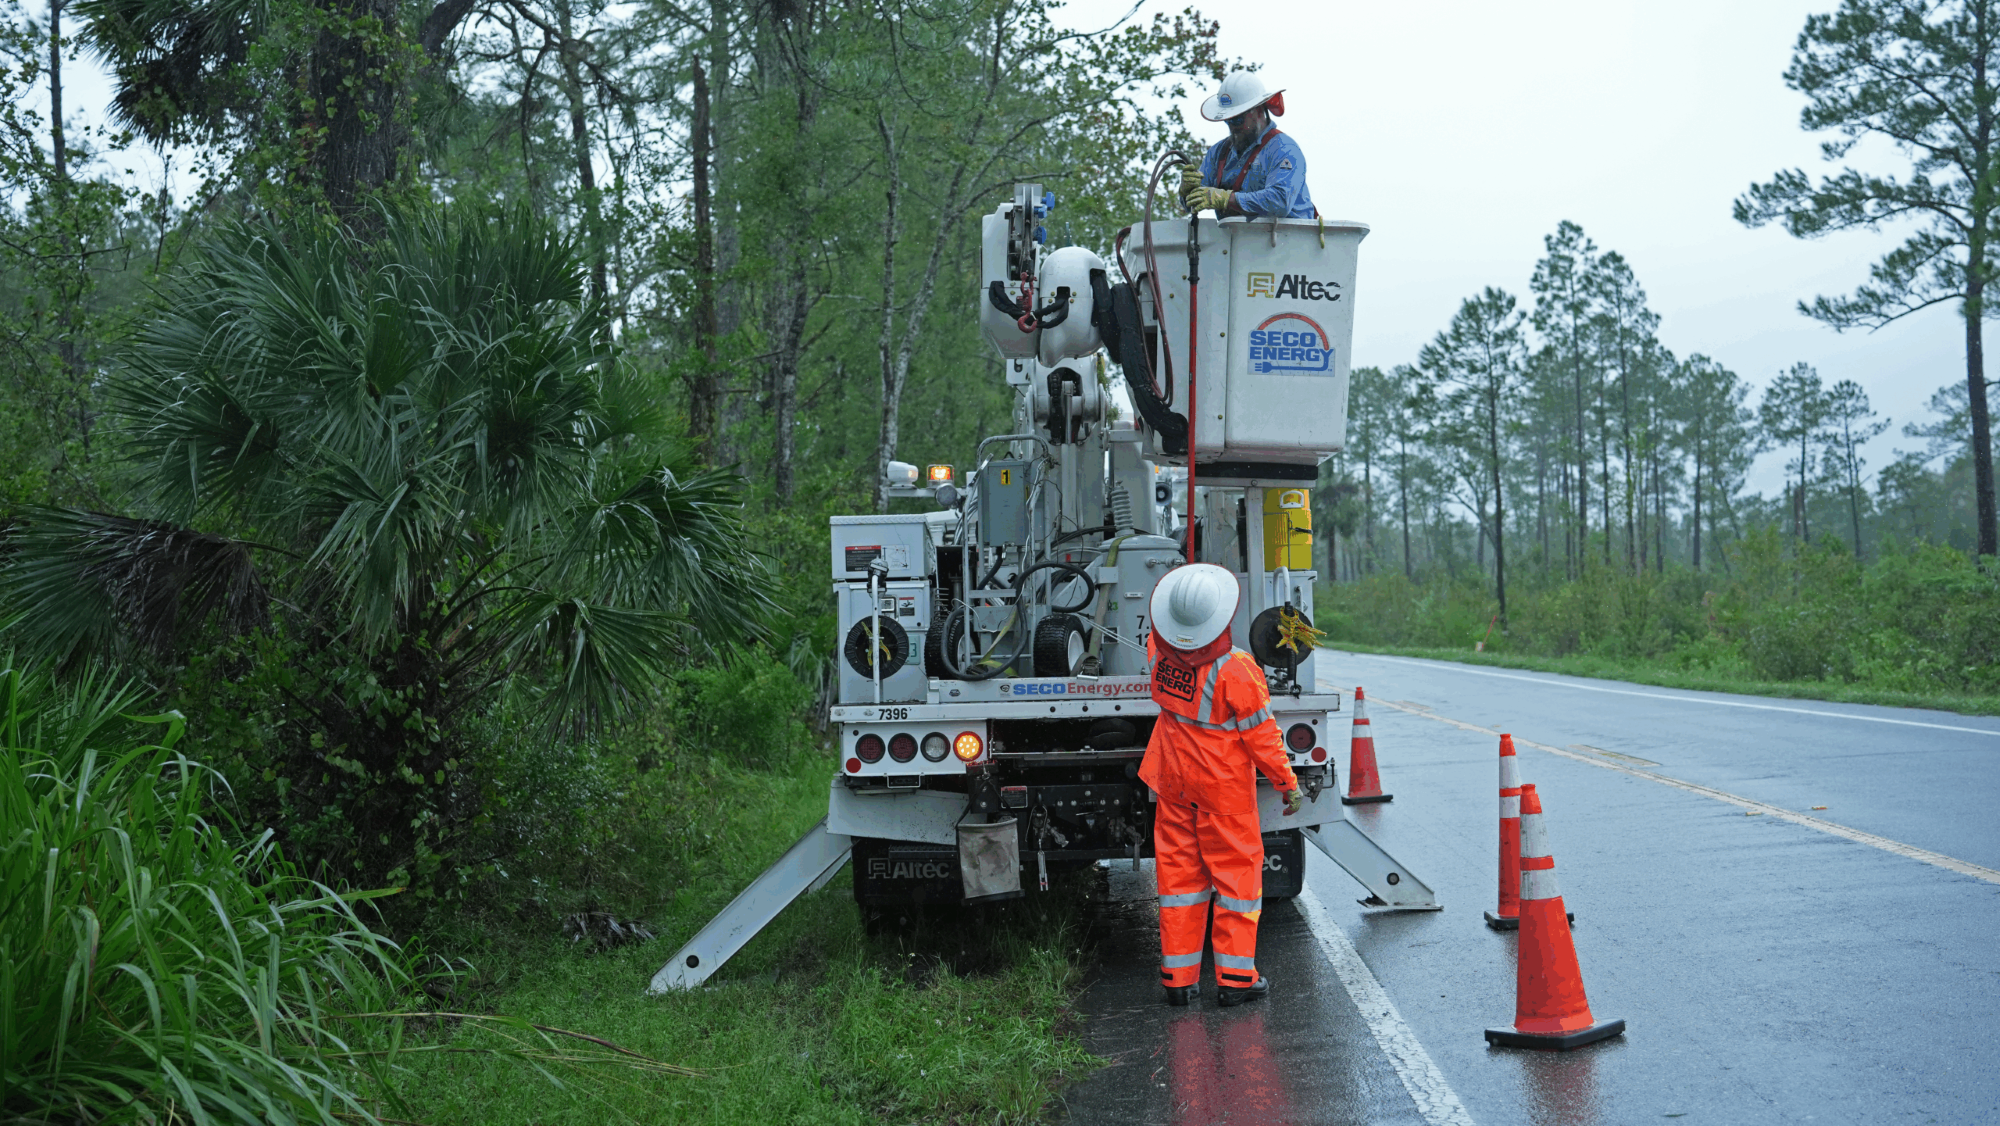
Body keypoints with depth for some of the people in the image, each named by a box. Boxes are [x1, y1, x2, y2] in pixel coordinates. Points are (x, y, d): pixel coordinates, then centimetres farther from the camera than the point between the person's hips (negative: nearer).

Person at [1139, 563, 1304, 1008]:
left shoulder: (1161, 651, -9)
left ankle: (1178, 977, 15)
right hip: (1223, 786, -5)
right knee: (1236, 870, 7)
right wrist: (1287, 782, -4)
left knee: (1178, 869, 11)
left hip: (1173, 777, 5)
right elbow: (1261, 734, -15)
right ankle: (1235, 977, 10)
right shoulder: (1235, 670, -23)